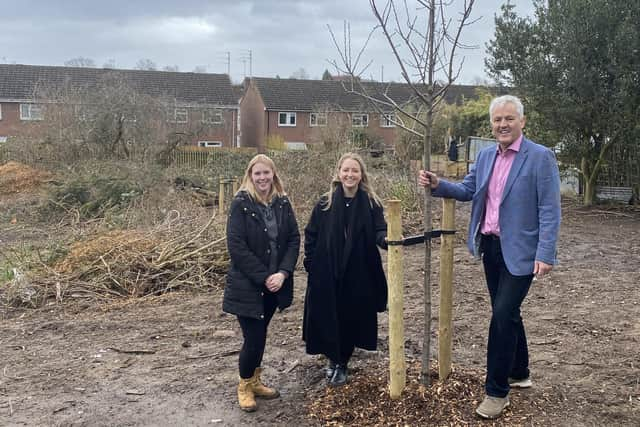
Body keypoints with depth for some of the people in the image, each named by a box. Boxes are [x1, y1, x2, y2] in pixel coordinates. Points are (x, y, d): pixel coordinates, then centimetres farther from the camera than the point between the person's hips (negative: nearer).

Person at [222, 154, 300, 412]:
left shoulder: (282, 203, 2)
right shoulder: (240, 204, -11)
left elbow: (294, 239, 1)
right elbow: (236, 246, -16)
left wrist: (283, 273, -12)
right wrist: (263, 277, -17)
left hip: (275, 283, 4)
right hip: (248, 285, -4)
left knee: (259, 335, 16)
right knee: (254, 338, -1)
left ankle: (255, 382, 35)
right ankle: (244, 386, 23)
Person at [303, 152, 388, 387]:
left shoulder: (371, 203, -2)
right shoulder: (325, 203, -1)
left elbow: (379, 231, -11)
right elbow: (310, 235, 4)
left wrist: (386, 239, -33)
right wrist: (312, 263, -2)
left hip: (358, 275, 0)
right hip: (326, 274, 0)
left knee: (352, 319, 8)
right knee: (327, 318, 4)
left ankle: (341, 363, 29)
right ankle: (333, 358, 29)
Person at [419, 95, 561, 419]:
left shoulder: (540, 157, -11)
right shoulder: (485, 155, 8)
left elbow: (550, 211, -14)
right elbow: (467, 190, 16)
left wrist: (545, 255, -19)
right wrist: (437, 185, -2)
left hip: (519, 252, -6)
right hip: (490, 247, 7)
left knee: (503, 315, -8)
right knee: (507, 314, 17)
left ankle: (496, 392, 5)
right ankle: (519, 373, 36)